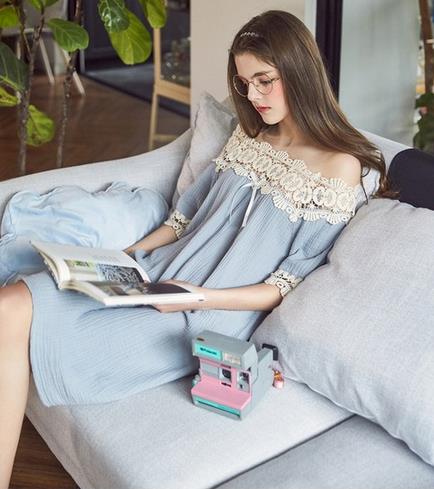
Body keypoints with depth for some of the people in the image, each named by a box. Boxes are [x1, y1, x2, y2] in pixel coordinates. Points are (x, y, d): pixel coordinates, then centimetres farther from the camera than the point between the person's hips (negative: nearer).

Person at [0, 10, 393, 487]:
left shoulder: (340, 167, -6)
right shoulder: (247, 136, 15)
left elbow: (289, 285, -9)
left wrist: (201, 297, -21)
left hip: (212, 316, -7)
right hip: (158, 272, 7)